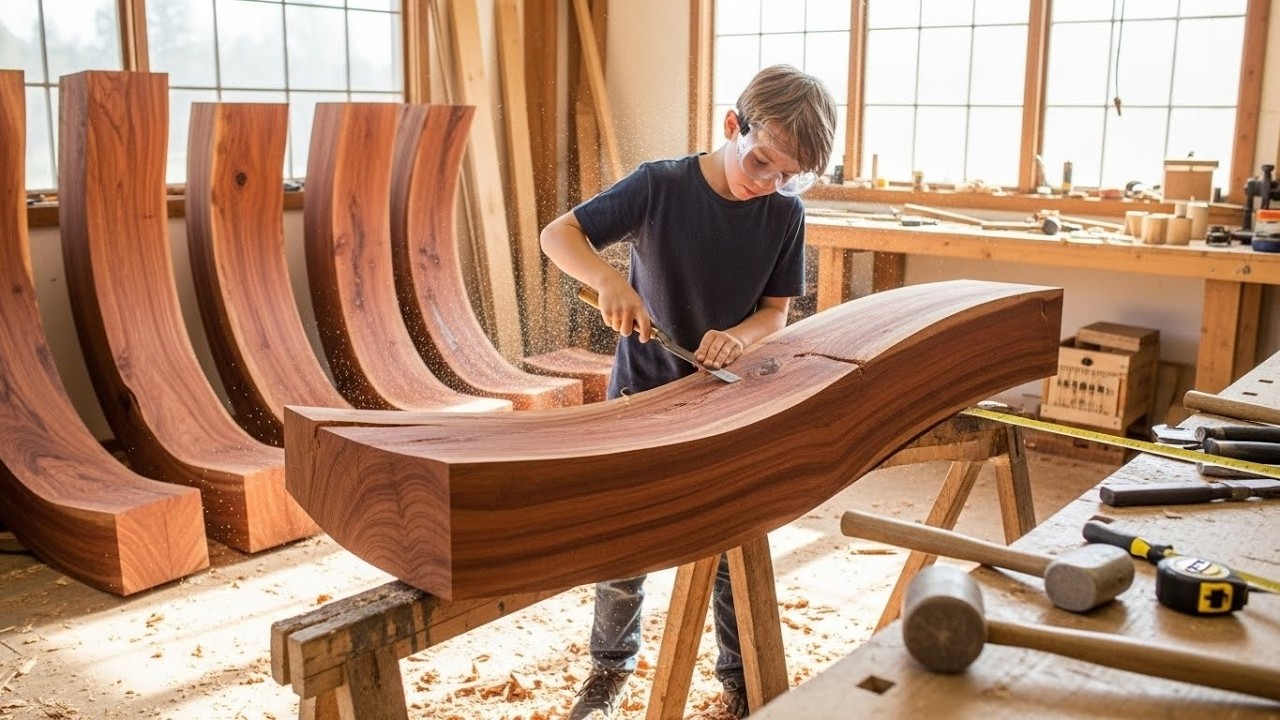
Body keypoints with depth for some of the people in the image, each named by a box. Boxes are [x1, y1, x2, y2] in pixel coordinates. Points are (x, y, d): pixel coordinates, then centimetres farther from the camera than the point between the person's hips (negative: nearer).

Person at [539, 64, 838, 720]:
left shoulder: (785, 214, -9)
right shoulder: (660, 185, -16)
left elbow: (776, 311, -1)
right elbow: (557, 235, -15)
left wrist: (739, 336, -23)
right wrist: (611, 279, -34)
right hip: (642, 394, -1)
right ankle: (610, 666, 36)